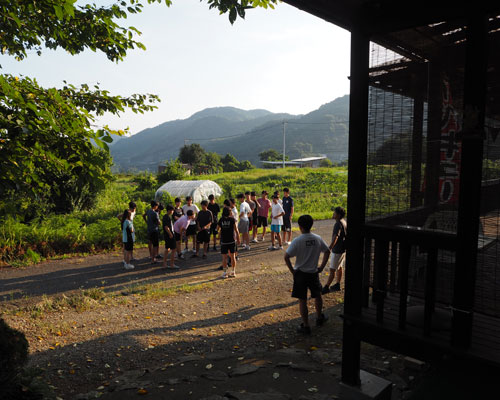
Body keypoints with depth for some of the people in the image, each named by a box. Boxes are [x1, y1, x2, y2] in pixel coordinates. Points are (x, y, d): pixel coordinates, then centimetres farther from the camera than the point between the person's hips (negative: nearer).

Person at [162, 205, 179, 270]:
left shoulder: (165, 216, 14)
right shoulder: (167, 217, -17)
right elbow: (166, 227, -24)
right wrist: (171, 235, -19)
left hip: (167, 235, 10)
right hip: (169, 235, -10)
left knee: (167, 250, 14)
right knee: (173, 249, -3)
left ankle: (164, 264, 17)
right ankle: (172, 265, 1)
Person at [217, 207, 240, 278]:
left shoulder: (221, 220, -3)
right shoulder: (232, 219, -6)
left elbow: (217, 229, 9)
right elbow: (236, 230, -6)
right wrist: (238, 239, 1)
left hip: (224, 241, 0)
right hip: (232, 240, 0)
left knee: (224, 257, 5)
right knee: (233, 256, 10)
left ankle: (225, 273, 5)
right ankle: (233, 272, 13)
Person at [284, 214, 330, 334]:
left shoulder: (297, 241, -16)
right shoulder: (318, 238, -4)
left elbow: (286, 257, -20)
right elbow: (327, 252, 6)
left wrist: (292, 270, -8)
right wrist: (321, 267, 11)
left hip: (300, 274, -4)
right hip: (314, 273, 4)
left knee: (302, 301, 7)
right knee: (317, 296, 25)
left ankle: (306, 326, 12)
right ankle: (319, 318, 43)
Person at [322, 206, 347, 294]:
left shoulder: (338, 224, -22)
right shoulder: (344, 222, 7)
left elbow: (335, 237, -35)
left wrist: (329, 248, -45)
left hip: (337, 250, -10)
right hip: (343, 249, 10)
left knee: (332, 269, -5)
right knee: (339, 268, 18)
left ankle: (326, 287, 0)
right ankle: (337, 285, 28)